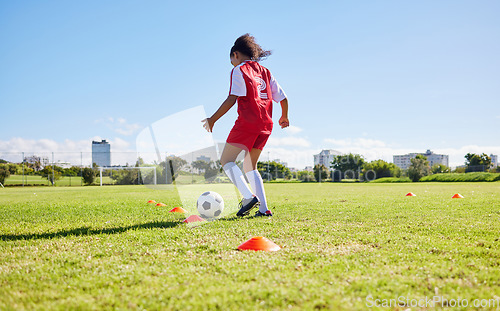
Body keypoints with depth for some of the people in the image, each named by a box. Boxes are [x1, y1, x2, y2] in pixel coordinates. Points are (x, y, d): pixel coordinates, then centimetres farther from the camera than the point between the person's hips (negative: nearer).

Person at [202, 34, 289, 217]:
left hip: (247, 121, -7)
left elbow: (232, 98, -11)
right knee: (250, 167, 15)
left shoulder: (239, 70, 2)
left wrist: (213, 119, -8)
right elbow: (282, 98, 18)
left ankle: (248, 196, -20)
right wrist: (284, 117, 35)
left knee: (226, 161, 0)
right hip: (266, 125, 7)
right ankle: (263, 208, 4)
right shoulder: (265, 72, 21)